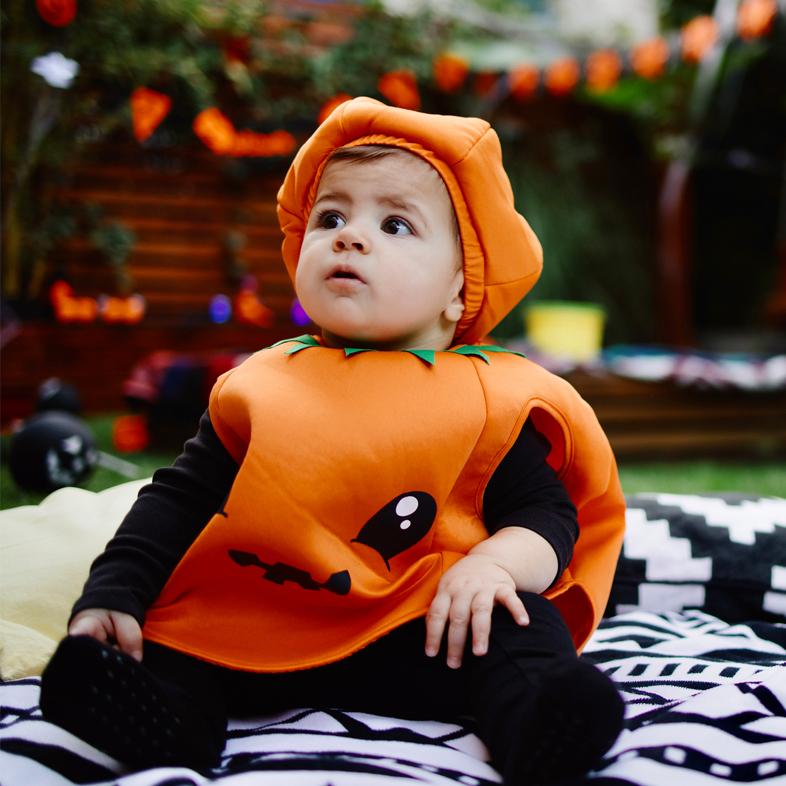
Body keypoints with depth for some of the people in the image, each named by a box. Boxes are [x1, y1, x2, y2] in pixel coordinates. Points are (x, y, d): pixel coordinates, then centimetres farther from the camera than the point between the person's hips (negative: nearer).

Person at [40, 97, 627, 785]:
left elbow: (547, 511, 1)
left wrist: (496, 561, -23)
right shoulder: (265, 386, 8)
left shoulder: (492, 398, 2)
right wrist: (112, 594, -4)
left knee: (523, 627, -25)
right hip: (253, 625, 3)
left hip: (418, 632, -2)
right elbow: (178, 501, 10)